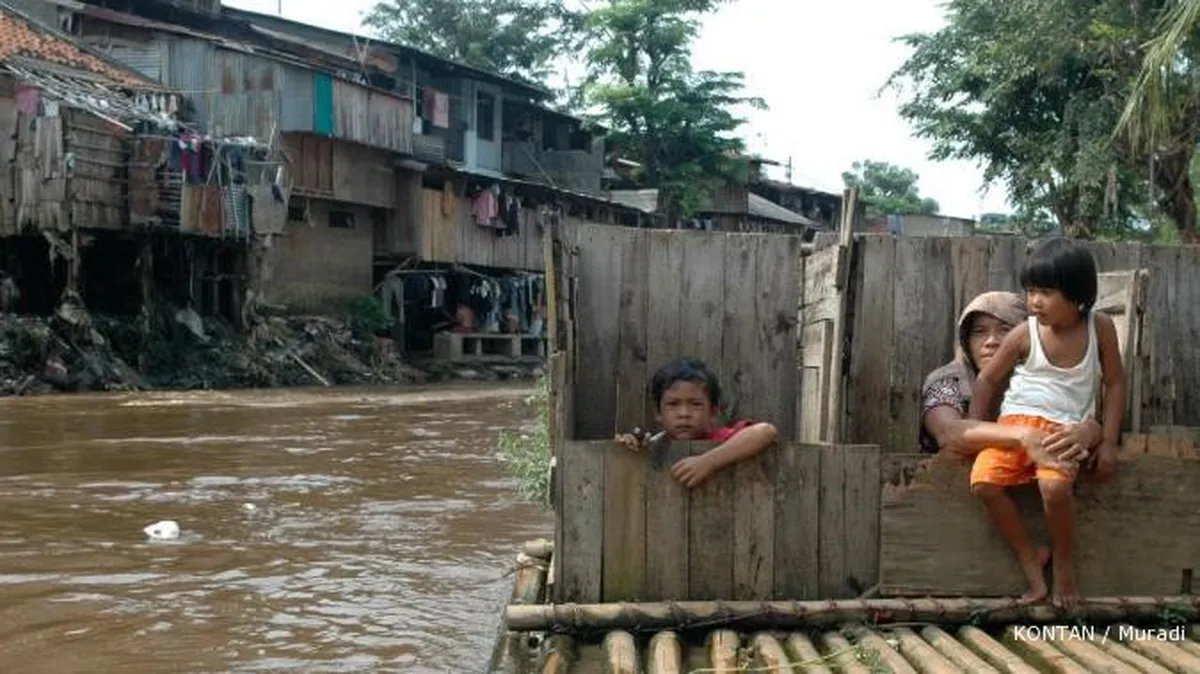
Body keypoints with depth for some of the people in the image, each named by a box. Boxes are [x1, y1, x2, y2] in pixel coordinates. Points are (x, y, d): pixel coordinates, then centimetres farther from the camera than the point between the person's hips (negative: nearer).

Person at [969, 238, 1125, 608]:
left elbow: (1115, 383, 5)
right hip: (1016, 422, 2)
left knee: (1054, 487, -32)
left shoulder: (1100, 327, -4)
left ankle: (1063, 561, -2)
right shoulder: (1024, 334, -5)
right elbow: (988, 379, 7)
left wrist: (1108, 442, 0)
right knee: (983, 482, -24)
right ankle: (1031, 559, -5)